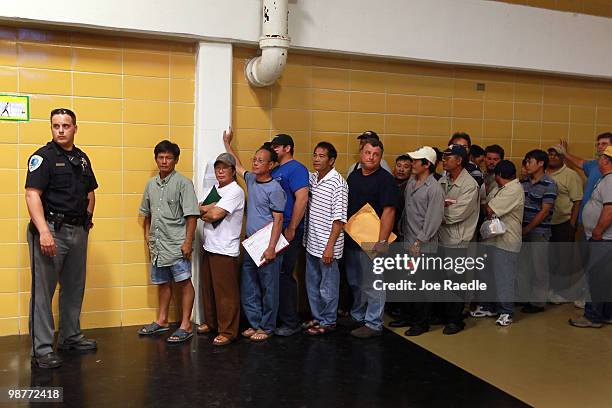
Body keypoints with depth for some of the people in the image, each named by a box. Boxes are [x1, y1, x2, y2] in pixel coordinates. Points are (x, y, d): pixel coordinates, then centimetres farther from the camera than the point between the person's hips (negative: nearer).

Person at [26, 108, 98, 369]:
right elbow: (32, 195, -16)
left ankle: (70, 336, 30)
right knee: (43, 291, -2)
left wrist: (87, 219, 13)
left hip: (78, 230, 7)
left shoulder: (82, 158, 13)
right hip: (51, 230, -7)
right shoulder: (43, 156, -7)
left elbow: (90, 192, 24)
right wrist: (44, 231, -25)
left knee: (74, 287, 16)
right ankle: (42, 349, 4)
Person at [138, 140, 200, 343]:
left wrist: (188, 241, -17)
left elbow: (191, 215, -12)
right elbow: (147, 212, 22)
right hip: (157, 243, 7)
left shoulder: (183, 183, -8)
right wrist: (147, 234, 15)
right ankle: (162, 320, 30)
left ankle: (185, 325, 6)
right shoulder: (151, 184, 11)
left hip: (177, 243, -7)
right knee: (162, 282, 17)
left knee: (184, 282, -1)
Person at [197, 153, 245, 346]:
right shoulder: (215, 188, 14)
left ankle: (228, 331, 8)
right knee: (208, 288, 17)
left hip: (225, 250, -8)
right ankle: (211, 322, 33)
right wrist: (210, 210, -13)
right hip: (209, 246, 9)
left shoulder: (235, 191, -12)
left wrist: (203, 211, 0)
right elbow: (199, 209, 7)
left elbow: (215, 215, -20)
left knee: (226, 292, -1)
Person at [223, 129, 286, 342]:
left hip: (267, 246, -7)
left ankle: (267, 327, 16)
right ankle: (255, 323, 25)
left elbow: (278, 220, -13)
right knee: (247, 287, 12)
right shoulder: (251, 179, 10)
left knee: (268, 288, 4)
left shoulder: (274, 189, -11)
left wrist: (271, 248, -19)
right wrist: (227, 144, 35)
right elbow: (238, 166, 31)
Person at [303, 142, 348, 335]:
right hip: (311, 242, 7)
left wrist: (330, 246, -19)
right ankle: (317, 317, 33)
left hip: (327, 245, -7)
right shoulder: (312, 178, 5)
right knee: (312, 284, 18)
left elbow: (339, 218, -17)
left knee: (328, 286, 7)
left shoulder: (338, 183, -15)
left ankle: (328, 321, 22)